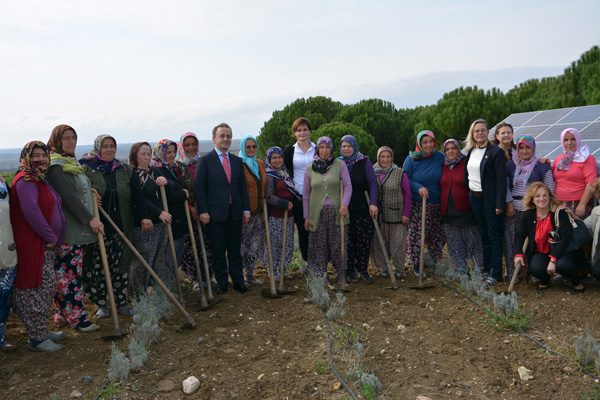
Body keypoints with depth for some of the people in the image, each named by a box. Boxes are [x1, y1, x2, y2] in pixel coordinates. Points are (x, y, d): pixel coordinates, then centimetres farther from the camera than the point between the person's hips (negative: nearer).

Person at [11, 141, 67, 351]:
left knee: (45, 287, 16)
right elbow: (30, 210, -26)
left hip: (46, 245, 10)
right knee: (38, 287, -6)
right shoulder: (25, 180, -14)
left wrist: (52, 237, 19)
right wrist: (49, 236, -19)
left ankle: (41, 330, 28)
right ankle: (37, 338, 3)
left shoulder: (42, 179, 17)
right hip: (34, 245, -10)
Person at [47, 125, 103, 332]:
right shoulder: (55, 166, -14)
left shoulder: (73, 163, 16)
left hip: (81, 228, 9)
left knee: (66, 273, 15)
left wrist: (90, 191, 8)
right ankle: (76, 317, 4)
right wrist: (90, 219, -22)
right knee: (70, 274, -3)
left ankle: (62, 313, 24)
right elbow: (68, 196, -21)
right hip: (67, 230, -9)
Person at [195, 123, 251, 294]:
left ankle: (238, 281, 19)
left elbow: (243, 187, 13)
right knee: (218, 251, 5)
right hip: (215, 213, -4)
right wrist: (203, 211, -12)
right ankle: (221, 283, 16)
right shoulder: (205, 161, -1)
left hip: (235, 212, 4)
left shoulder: (237, 161, 12)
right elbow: (200, 188, -5)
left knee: (235, 249, 10)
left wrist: (246, 209, 6)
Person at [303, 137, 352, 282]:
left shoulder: (340, 165, 3)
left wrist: (344, 204, -16)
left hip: (336, 211, -1)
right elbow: (306, 195, 10)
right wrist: (306, 217, 6)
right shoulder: (310, 169, 7)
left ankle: (342, 275, 13)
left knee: (338, 245, 1)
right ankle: (320, 277, 14)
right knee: (319, 246, 3)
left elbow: (348, 186, 0)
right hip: (317, 213, 1)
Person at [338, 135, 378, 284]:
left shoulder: (364, 162, 1)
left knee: (364, 240, 1)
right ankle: (350, 271, 13)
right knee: (348, 241, 3)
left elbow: (372, 183, -3)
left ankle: (363, 270, 13)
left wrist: (373, 203, -13)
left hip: (363, 208, -1)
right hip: (345, 209, 1)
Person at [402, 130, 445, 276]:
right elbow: (405, 179, 0)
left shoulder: (441, 157, 5)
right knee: (417, 235, -6)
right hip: (417, 205, -3)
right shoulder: (412, 159, -2)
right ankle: (417, 265, 8)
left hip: (437, 205, 3)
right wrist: (418, 187, -16)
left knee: (438, 236, 7)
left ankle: (434, 262, 25)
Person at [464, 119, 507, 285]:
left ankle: (495, 273, 6)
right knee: (483, 235, 13)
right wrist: (468, 194, 9)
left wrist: (500, 204, -17)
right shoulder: (470, 151, 11)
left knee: (494, 236, -1)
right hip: (474, 198, 6)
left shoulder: (496, 151, -9)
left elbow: (501, 179, -13)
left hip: (490, 198, -6)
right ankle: (486, 269, 21)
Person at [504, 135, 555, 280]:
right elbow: (506, 186, 10)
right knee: (511, 240, 1)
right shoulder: (510, 165, 12)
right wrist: (509, 203, -1)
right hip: (514, 209, 2)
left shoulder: (542, 166, 4)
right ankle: (512, 273, 10)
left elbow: (550, 189, 4)